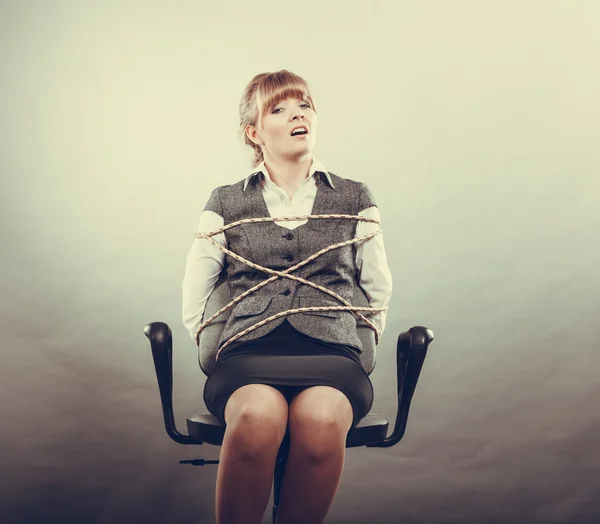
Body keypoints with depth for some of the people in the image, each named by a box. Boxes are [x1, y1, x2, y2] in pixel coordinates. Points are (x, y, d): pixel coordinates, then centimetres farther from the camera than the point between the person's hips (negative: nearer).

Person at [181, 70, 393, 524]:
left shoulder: (355, 200, 19)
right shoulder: (226, 203, 17)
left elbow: (380, 293, 24)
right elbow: (194, 299, 20)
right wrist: (215, 345, 10)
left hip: (332, 352, 1)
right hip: (247, 353, 0)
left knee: (321, 418, -39)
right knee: (259, 416, -39)